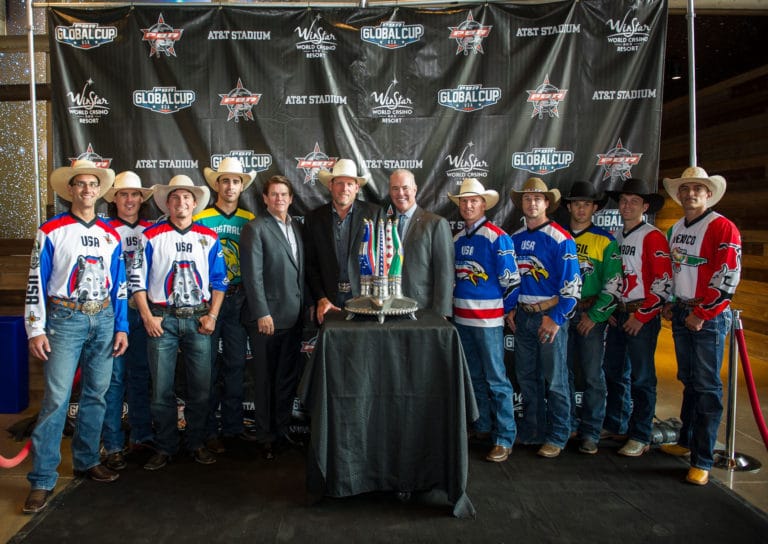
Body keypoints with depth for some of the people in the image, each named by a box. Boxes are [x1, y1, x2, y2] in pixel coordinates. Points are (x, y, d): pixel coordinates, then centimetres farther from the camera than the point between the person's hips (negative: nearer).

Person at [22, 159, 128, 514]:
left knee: (96, 394, 10)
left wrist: (121, 327, 7)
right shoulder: (50, 231, -2)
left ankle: (87, 460, 25)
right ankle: (42, 479, 3)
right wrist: (36, 330, -8)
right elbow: (36, 284, -3)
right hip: (64, 319, -4)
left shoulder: (111, 235, 9)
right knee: (56, 398, -6)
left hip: (103, 319, 4)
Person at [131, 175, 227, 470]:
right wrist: (148, 317, -6)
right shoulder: (151, 236, 2)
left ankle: (197, 443, 21)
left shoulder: (209, 238, 9)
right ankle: (165, 446, 18)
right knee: (162, 388, 3)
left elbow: (219, 281, 9)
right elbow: (138, 280, 1)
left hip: (198, 319, 2)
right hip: (162, 319, -1)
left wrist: (212, 315, -1)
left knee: (200, 387, 5)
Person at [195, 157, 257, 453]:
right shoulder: (201, 219, -2)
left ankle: (233, 425, 21)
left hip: (238, 299, 3)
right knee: (208, 365, 2)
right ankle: (209, 430, 13)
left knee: (236, 363, 9)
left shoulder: (250, 220, 8)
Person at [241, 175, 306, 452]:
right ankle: (265, 434, 20)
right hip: (267, 317, -6)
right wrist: (262, 313, -16)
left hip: (293, 316, 6)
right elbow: (253, 275, -12)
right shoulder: (255, 228, -6)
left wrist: (305, 306, 9)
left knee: (289, 376, 13)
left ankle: (282, 429, 26)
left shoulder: (297, 227, 13)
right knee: (266, 378, 7)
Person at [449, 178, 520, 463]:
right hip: (461, 318, 7)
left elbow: (511, 281, -10)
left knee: (496, 380, -3)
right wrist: (457, 305, 14)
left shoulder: (497, 237, -10)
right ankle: (483, 427, 32)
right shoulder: (457, 239, 11)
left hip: (488, 319, -7)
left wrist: (502, 310, -1)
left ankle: (504, 439, 6)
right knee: (474, 377, 17)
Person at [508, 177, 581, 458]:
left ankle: (556, 437, 17)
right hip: (522, 317, 6)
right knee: (526, 378, 14)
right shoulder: (515, 238, 9)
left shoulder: (560, 239, -9)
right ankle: (531, 432, 27)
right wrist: (510, 309, 10)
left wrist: (556, 318, -15)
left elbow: (572, 283, -12)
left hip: (550, 316, -6)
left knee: (554, 380, 3)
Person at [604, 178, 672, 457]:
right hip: (616, 315, 7)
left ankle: (640, 438, 12)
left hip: (643, 316, -7)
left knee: (641, 378, 1)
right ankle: (615, 426, 30)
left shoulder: (653, 237, -10)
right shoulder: (614, 237, 12)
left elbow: (663, 282, -15)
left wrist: (641, 316, -15)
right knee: (613, 372, 14)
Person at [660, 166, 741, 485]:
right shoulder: (675, 230, 13)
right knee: (688, 381, 17)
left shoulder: (722, 228, -11)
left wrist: (701, 314, -17)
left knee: (707, 386, -4)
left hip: (709, 318, -7)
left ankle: (702, 461, 3)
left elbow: (728, 278, -17)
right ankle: (686, 441, 31)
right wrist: (670, 303, 12)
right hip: (681, 315, 8)